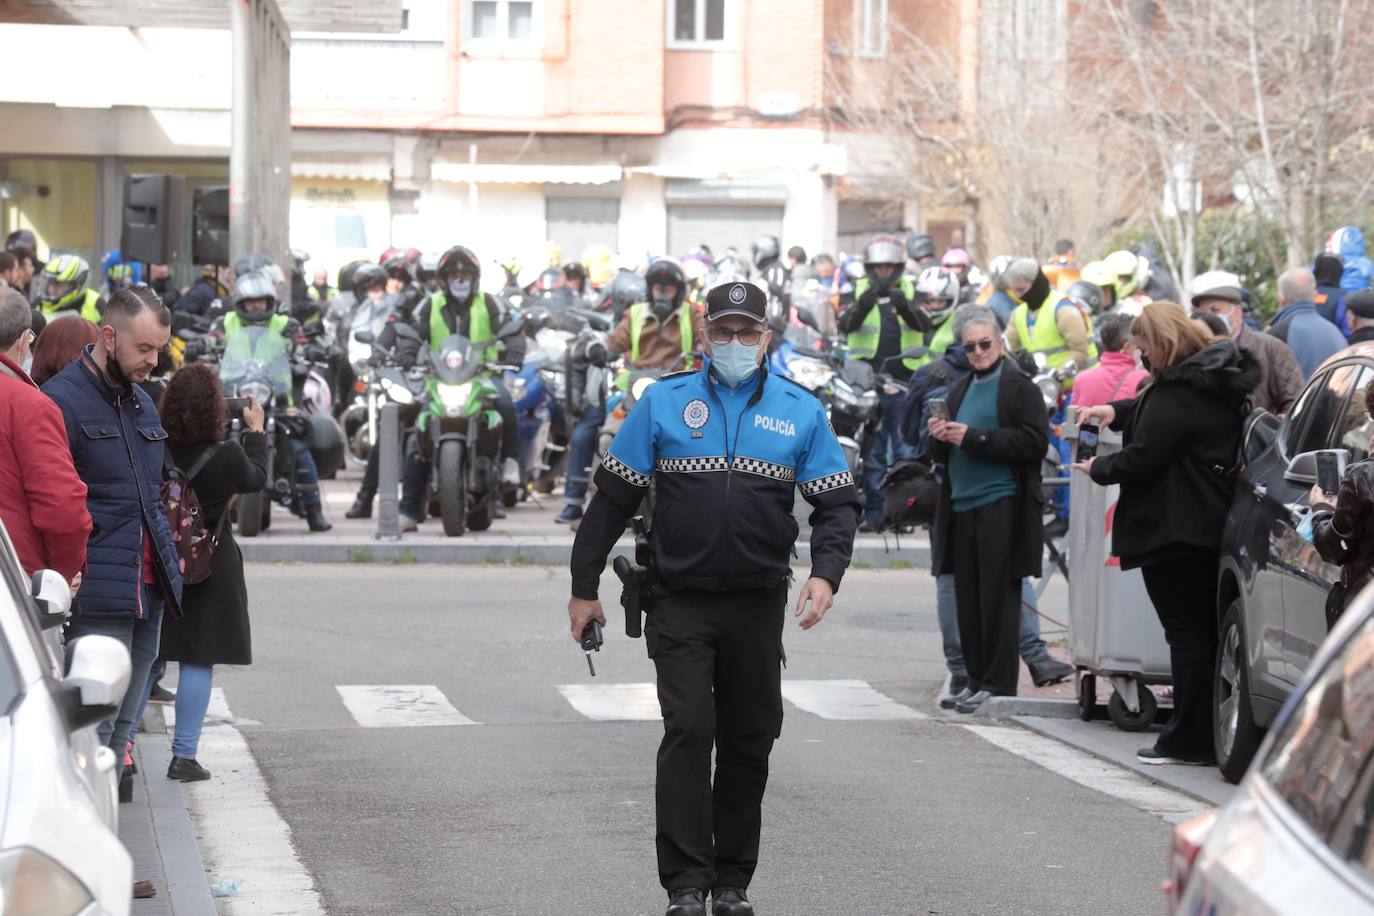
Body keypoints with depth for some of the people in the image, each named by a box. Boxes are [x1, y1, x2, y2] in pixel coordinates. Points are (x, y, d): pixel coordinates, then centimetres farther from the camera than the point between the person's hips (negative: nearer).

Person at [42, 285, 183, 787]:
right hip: (97, 596, -8)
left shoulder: (141, 402, 19)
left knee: (121, 724, 12)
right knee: (92, 730, -11)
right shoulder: (62, 401, -9)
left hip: (148, 590, 8)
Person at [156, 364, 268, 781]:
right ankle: (184, 757, 4)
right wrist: (256, 431, 22)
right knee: (199, 660, 3)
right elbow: (257, 479, 7)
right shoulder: (226, 457, -14)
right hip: (210, 567, -3)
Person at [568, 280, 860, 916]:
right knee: (688, 732, -11)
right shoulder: (664, 402, 3)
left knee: (749, 743, 8)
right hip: (681, 605, -2)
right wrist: (584, 587, 5)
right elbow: (613, 495, 6)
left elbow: (836, 503, 5)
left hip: (759, 607, 2)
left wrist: (825, 573, -13)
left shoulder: (801, 411, 6)